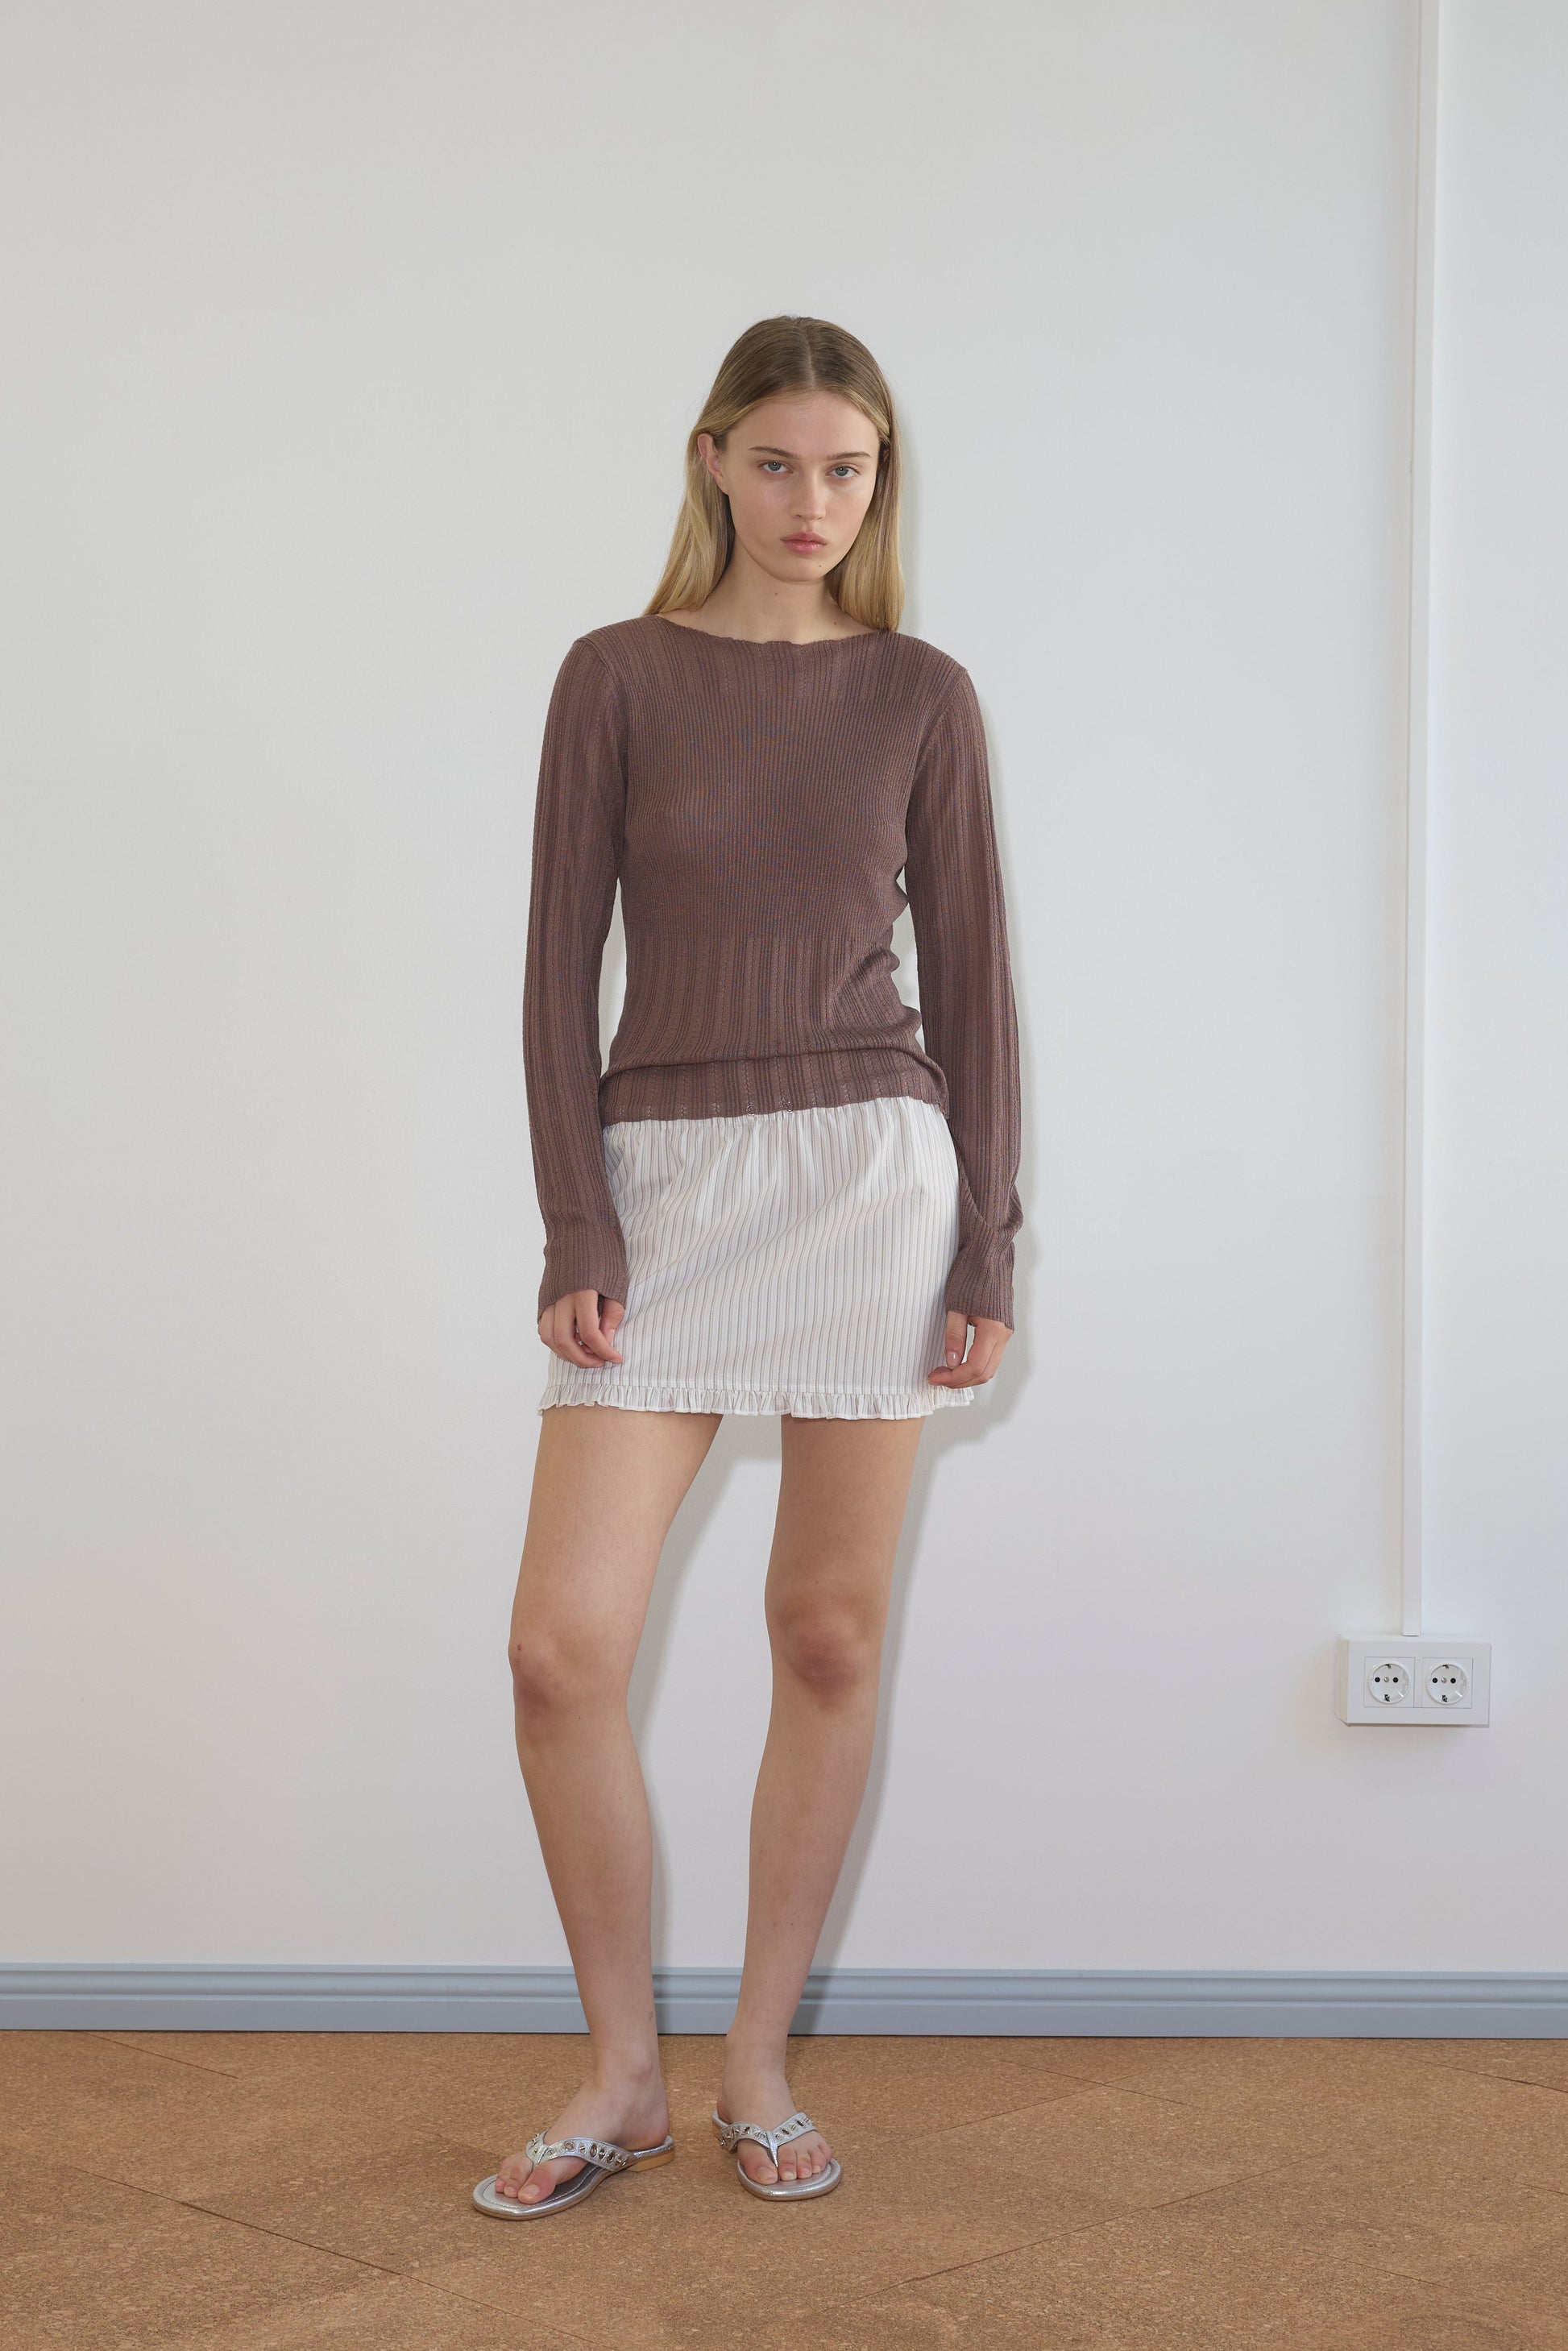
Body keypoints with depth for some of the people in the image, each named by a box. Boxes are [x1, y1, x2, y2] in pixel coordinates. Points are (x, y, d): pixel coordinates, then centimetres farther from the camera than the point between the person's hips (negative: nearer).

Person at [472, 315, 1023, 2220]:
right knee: (562, 1646, -7)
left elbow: (969, 977, 6)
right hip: (666, 1179, 0)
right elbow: (560, 969, 1)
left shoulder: (920, 695, 5)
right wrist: (576, 1233, -6)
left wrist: (987, 1248, 1)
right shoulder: (618, 677, 3)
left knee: (830, 1636, 5)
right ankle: (622, 2074, 12)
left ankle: (758, 2067, 19)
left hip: (876, 1173, 1)